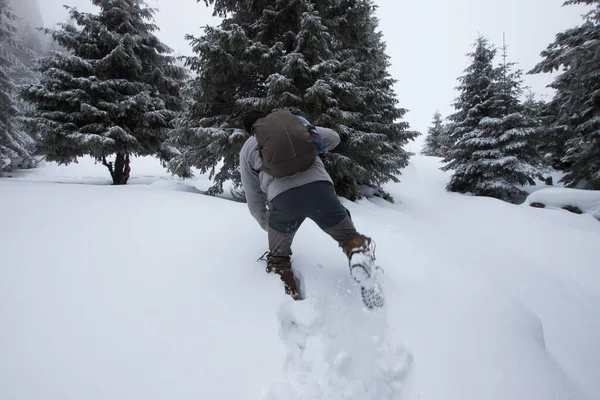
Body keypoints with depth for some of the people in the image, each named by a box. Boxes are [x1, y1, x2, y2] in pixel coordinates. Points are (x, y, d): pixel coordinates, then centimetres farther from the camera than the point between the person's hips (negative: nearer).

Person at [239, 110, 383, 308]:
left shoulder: (247, 149, 25)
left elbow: (254, 200, 24)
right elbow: (333, 138, 22)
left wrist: (266, 225, 40)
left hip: (282, 197, 0)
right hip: (319, 186, 1)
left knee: (278, 257, 25)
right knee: (349, 236, 20)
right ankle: (360, 252, -12)